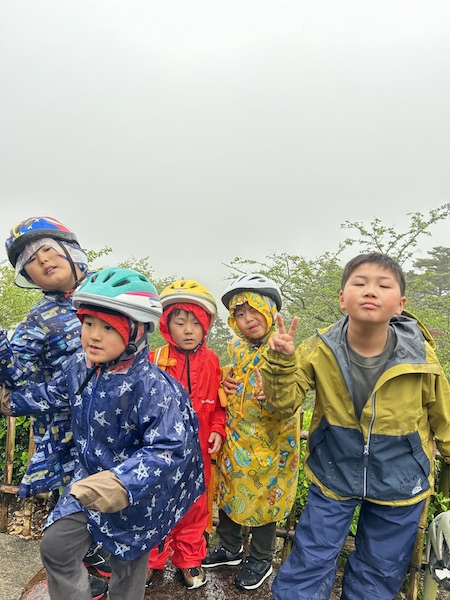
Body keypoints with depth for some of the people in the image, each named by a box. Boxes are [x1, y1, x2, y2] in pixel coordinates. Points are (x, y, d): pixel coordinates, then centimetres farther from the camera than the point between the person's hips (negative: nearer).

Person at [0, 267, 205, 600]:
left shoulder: (151, 385, -34)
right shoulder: (78, 365, -10)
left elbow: (169, 447, -37)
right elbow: (52, 394, 11)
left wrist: (121, 484, -48)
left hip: (136, 494, -5)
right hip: (89, 480, 6)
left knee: (127, 564, 18)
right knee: (56, 547, 16)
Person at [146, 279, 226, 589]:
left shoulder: (211, 361, -3)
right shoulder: (155, 360, -11)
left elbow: (219, 403, 5)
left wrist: (217, 430, -7)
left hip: (198, 450, 2)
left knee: (195, 505, 18)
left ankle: (189, 560, 40)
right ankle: (152, 559, 38)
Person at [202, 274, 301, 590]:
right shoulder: (236, 347, 0)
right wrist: (226, 385, -5)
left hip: (270, 442, -5)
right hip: (235, 437, 5)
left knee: (265, 498, 12)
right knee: (230, 491, 20)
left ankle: (261, 560, 37)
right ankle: (230, 547, 45)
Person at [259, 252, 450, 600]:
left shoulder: (420, 356, -18)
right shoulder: (321, 350, -17)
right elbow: (286, 400, -12)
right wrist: (281, 360, -30)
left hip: (399, 481, 1)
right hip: (333, 475, 0)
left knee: (381, 571, 21)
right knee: (311, 560, 12)